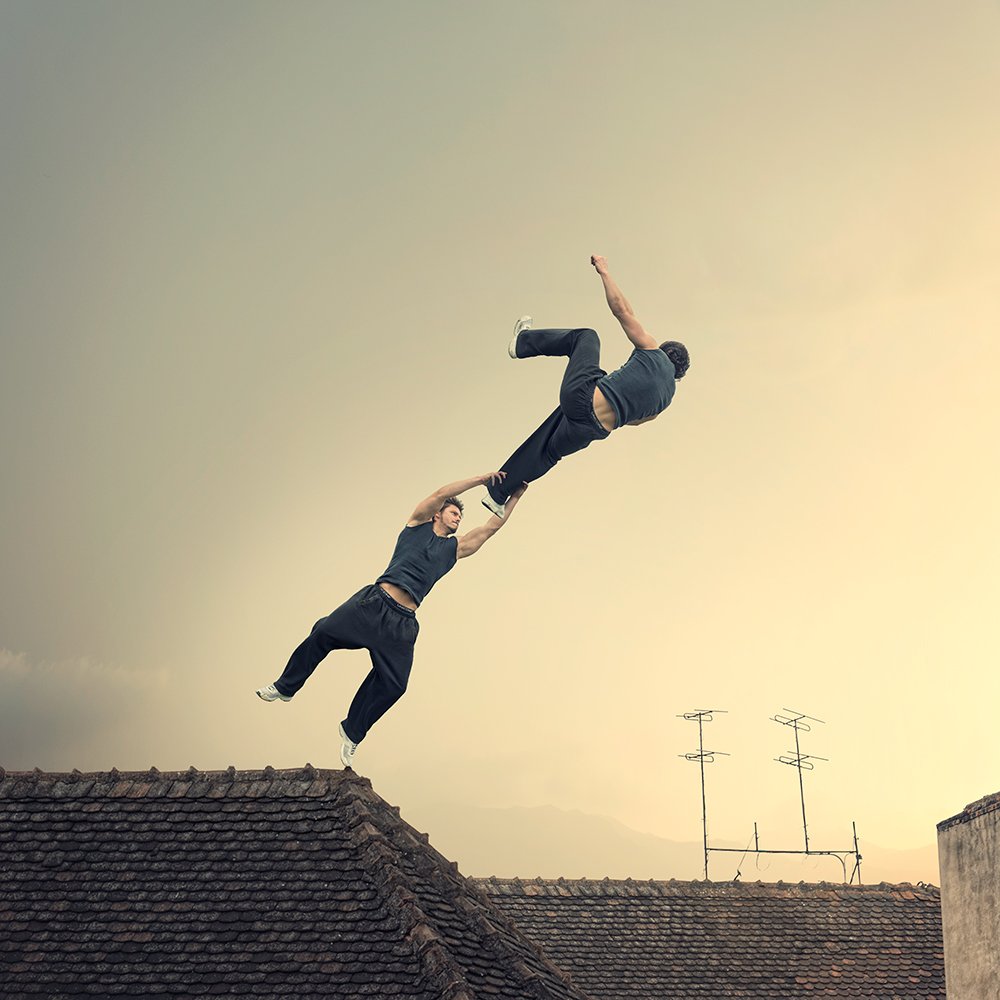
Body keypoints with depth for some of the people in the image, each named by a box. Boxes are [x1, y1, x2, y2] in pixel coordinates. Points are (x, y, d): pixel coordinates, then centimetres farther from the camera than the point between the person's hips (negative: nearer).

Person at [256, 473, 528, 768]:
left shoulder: (455, 548, 21)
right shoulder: (418, 525, 13)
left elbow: (491, 527, 20)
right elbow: (441, 494, 1)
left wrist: (515, 497, 16)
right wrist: (481, 479, 1)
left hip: (402, 623, 3)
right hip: (374, 602, -3)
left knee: (391, 685, -1)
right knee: (322, 634, -4)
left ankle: (352, 733, 19)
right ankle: (285, 687, 17)